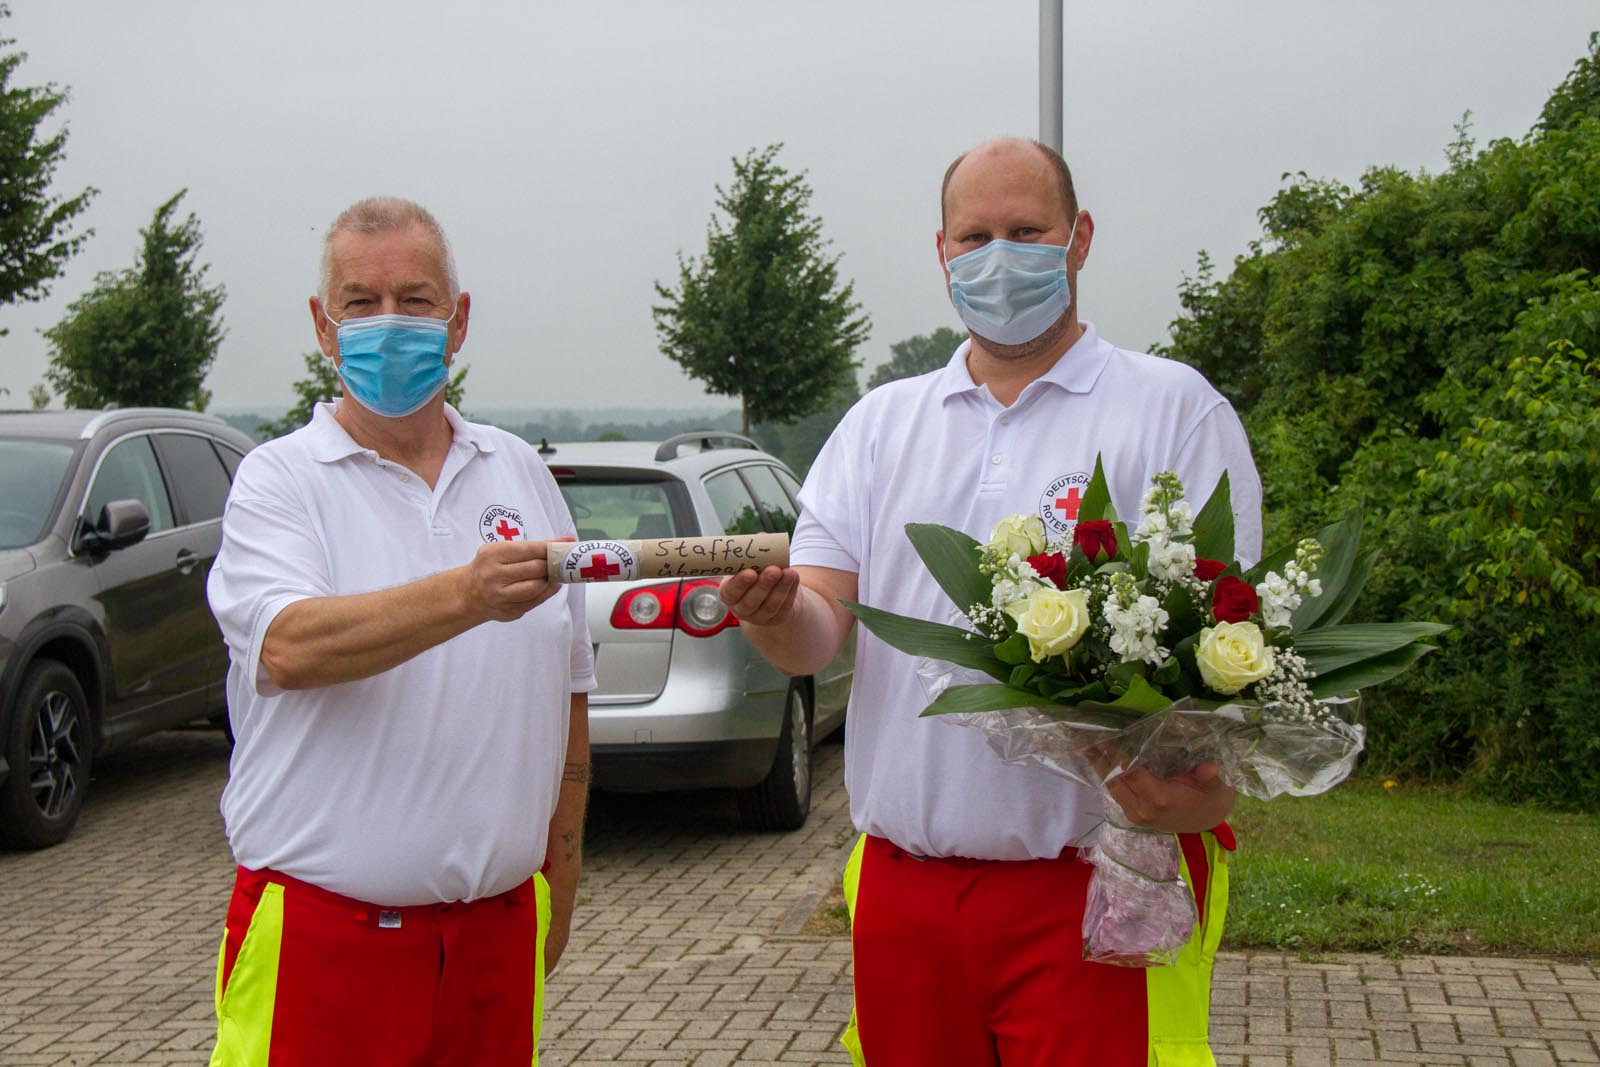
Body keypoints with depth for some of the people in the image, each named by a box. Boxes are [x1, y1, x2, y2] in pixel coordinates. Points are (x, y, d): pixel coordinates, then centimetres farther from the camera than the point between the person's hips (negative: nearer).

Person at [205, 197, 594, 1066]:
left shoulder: (520, 474, 11)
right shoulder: (279, 481, -2)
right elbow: (289, 649, -22)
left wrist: (559, 884, 15)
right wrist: (466, 596, -34)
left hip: (497, 922, 4)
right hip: (325, 928, -4)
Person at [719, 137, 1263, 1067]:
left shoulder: (1175, 410, 2)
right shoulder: (881, 424, 14)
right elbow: (819, 632, 6)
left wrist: (1203, 784, -26)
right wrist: (771, 613, -19)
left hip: (1092, 890, -4)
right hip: (901, 890, 4)